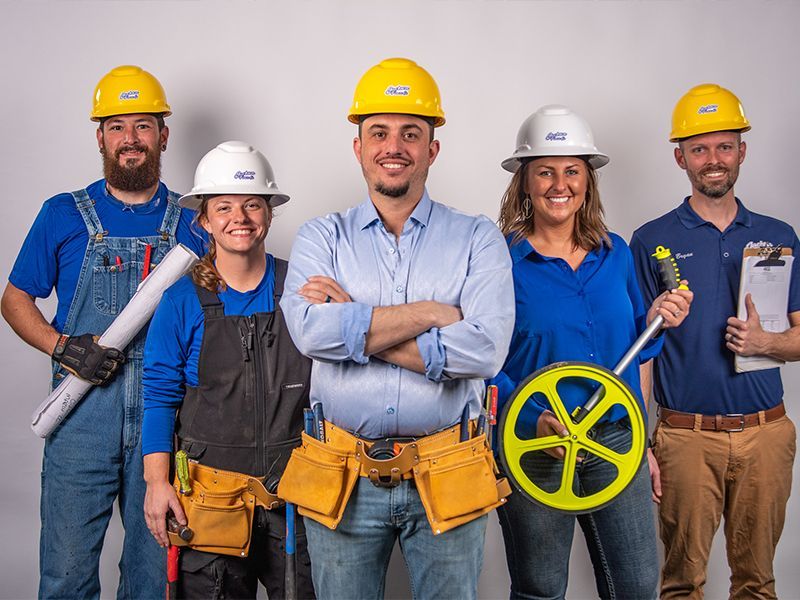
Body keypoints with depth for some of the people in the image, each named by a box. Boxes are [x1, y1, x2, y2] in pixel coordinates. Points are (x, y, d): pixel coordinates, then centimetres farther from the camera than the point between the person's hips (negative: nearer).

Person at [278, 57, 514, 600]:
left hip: (447, 480, 0)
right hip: (342, 480, 1)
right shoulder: (322, 238, 3)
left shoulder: (477, 239, 0)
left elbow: (485, 350, -16)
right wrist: (431, 313, -15)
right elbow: (310, 332, -16)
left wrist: (354, 326, -14)